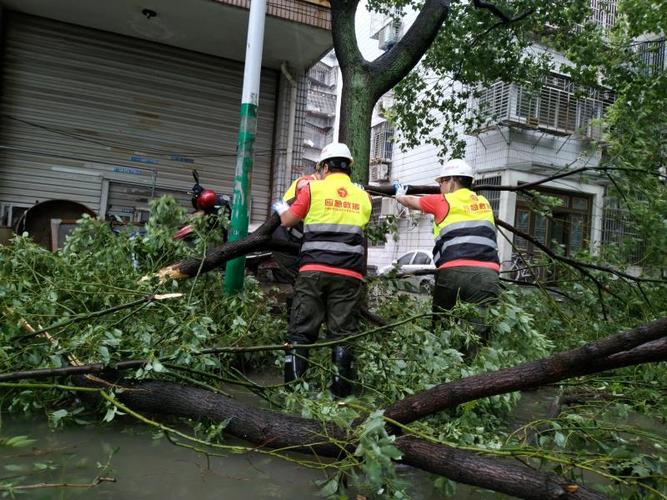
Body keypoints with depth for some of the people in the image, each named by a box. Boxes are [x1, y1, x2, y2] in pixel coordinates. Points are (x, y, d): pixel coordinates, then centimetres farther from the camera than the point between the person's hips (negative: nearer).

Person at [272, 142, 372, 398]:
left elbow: (287, 221, 10)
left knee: (301, 329, 4)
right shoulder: (363, 197, 11)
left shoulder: (313, 189, 3)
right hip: (350, 274, 2)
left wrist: (281, 208, 31)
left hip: (314, 270, -2)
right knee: (343, 332, 6)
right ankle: (341, 389, 11)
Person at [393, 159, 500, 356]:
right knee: (478, 330, -6)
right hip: (487, 272, 2)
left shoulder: (443, 201, 12)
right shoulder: (484, 203, 24)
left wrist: (399, 195, 52)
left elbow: (410, 202, 28)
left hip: (453, 271, -2)